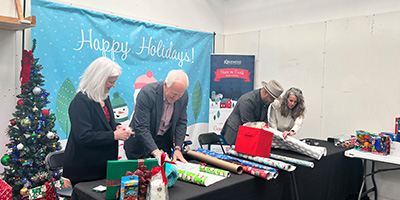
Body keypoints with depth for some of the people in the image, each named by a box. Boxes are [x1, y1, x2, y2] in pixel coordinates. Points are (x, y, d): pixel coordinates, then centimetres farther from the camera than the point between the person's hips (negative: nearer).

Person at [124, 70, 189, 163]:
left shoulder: (184, 95, -13)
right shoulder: (147, 93, -28)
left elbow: (181, 122, -3)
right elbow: (141, 128, -28)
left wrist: (177, 148, -12)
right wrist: (156, 152, -35)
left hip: (164, 141, 4)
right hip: (140, 141, -3)